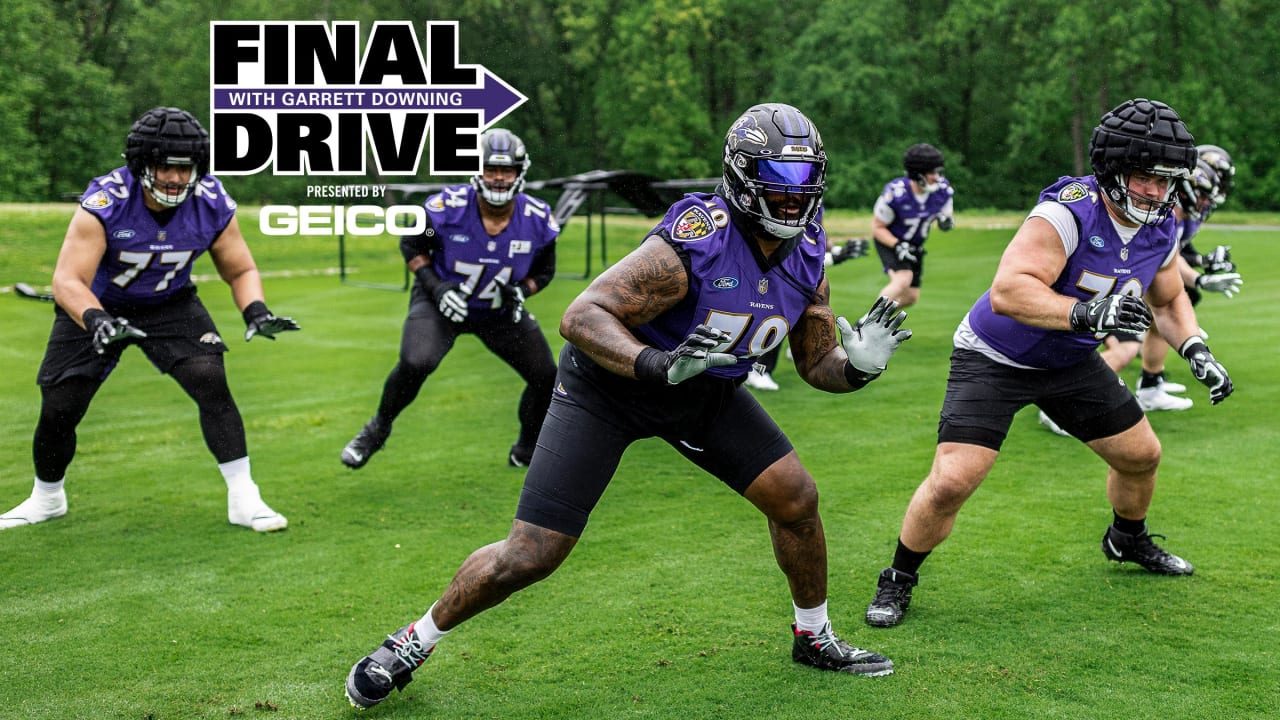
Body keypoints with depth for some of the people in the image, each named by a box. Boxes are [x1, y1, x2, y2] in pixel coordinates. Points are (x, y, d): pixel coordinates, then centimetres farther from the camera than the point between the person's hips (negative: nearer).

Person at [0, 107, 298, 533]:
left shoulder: (213, 205, -21)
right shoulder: (104, 203, -31)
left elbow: (240, 270, -7)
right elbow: (68, 280, -36)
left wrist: (256, 312, -27)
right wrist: (97, 322, -55)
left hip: (170, 305, 1)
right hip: (96, 306, -1)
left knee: (211, 382, -20)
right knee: (58, 408, 0)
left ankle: (243, 498, -11)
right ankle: (46, 499, 30)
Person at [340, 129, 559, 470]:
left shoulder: (538, 221, -17)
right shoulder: (447, 208, -24)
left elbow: (544, 271, 2)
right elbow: (411, 244, -6)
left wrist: (521, 290, -19)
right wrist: (435, 286, -19)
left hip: (501, 311, 3)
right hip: (444, 300, -3)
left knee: (547, 378, -3)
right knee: (415, 363, -28)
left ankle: (526, 451, 25)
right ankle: (377, 429, 2)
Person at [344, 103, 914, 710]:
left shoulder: (806, 257, -10)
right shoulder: (693, 245, -32)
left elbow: (817, 366, 1)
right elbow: (581, 317, -34)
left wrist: (859, 365, -21)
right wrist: (659, 366, -48)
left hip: (706, 393, 6)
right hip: (608, 388, -6)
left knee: (796, 499, 0)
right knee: (530, 555, -9)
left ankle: (815, 638, 27)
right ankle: (415, 641, 15)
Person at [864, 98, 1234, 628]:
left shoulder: (1160, 231, -6)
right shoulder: (1068, 212, -30)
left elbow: (1168, 300, 14)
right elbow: (1007, 292, -41)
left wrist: (1195, 349, -3)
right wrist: (1086, 313, -51)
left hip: (1071, 362, 7)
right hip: (995, 358, -7)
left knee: (1141, 455, 17)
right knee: (951, 481, -18)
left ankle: (1127, 540, 50)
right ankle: (898, 581, 5)